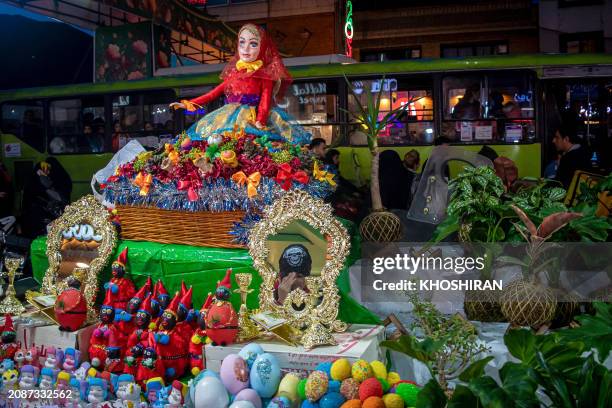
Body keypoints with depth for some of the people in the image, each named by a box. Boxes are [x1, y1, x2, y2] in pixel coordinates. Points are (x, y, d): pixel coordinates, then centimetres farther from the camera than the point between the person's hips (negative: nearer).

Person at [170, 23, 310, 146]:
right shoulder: (233, 73, 18)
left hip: (253, 119, -4)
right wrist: (188, 104, 16)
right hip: (229, 118, 5)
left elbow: (265, 100, -6)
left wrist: (260, 121, -24)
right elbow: (214, 93, 20)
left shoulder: (265, 74, 4)